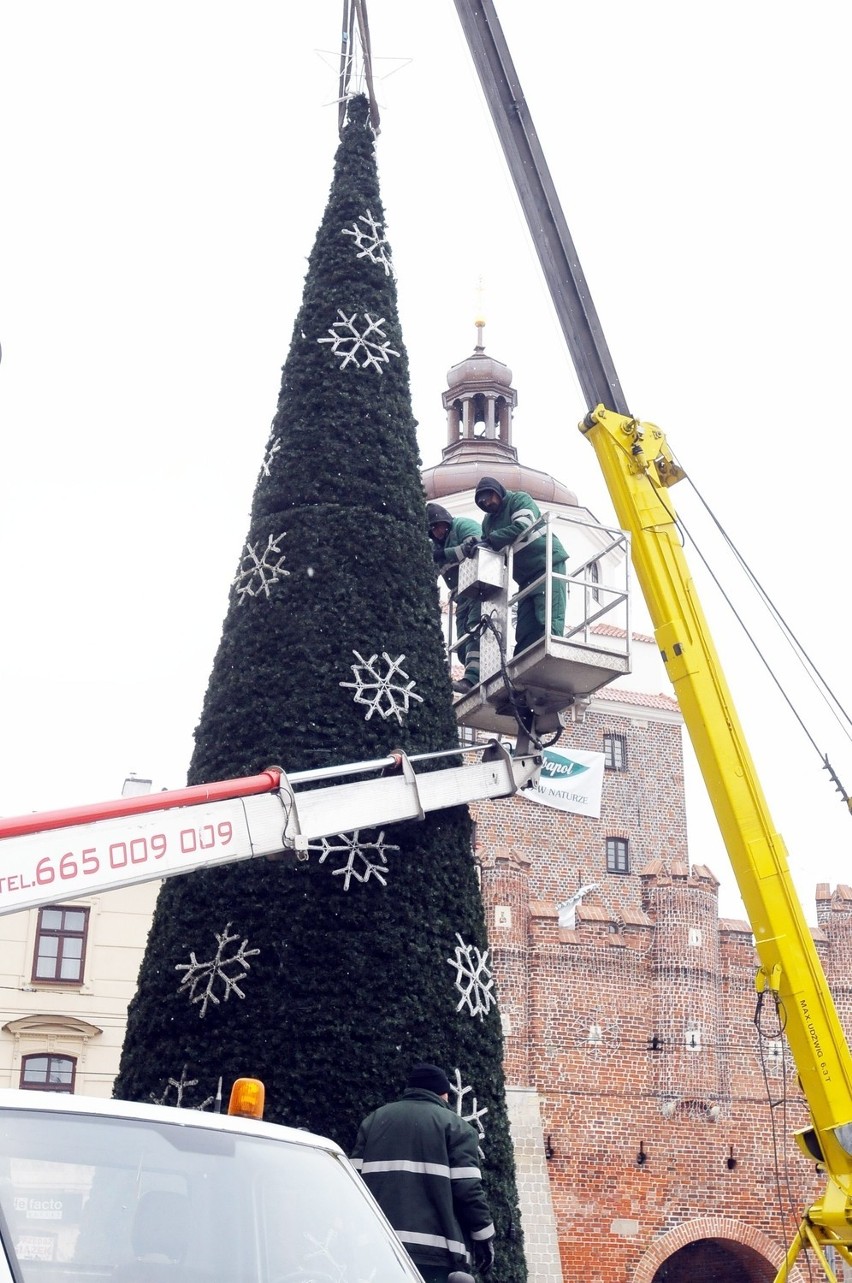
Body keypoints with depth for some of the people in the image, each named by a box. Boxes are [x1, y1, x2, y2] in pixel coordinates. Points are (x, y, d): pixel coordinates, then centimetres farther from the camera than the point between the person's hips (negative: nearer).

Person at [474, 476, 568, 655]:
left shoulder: (519, 499, -2)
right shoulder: (488, 521, 19)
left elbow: (522, 526, -19)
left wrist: (490, 540, -16)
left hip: (548, 562, -7)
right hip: (526, 576, 7)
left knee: (547, 620, -20)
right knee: (525, 630, -2)